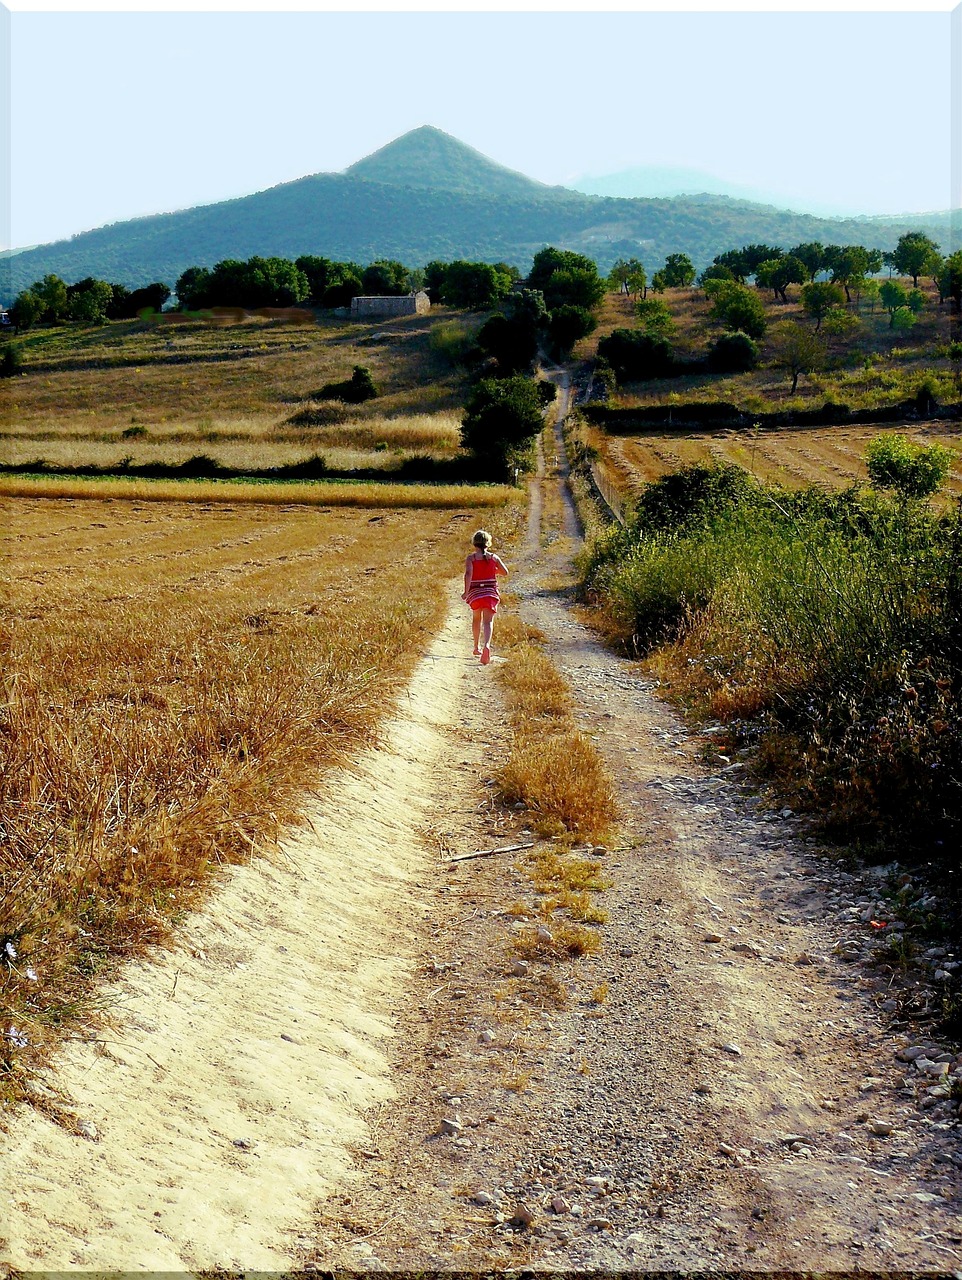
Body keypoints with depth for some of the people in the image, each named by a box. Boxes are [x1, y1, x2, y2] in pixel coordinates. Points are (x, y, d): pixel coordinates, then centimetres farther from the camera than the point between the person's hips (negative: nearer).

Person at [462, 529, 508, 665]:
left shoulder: (471, 558, -2)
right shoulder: (493, 557, 3)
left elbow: (468, 574, -17)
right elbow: (505, 572, 6)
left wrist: (466, 592, -18)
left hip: (475, 593, 0)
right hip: (491, 593, 0)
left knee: (476, 619, 23)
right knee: (488, 621, -9)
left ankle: (477, 647, 33)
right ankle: (486, 645, -35)